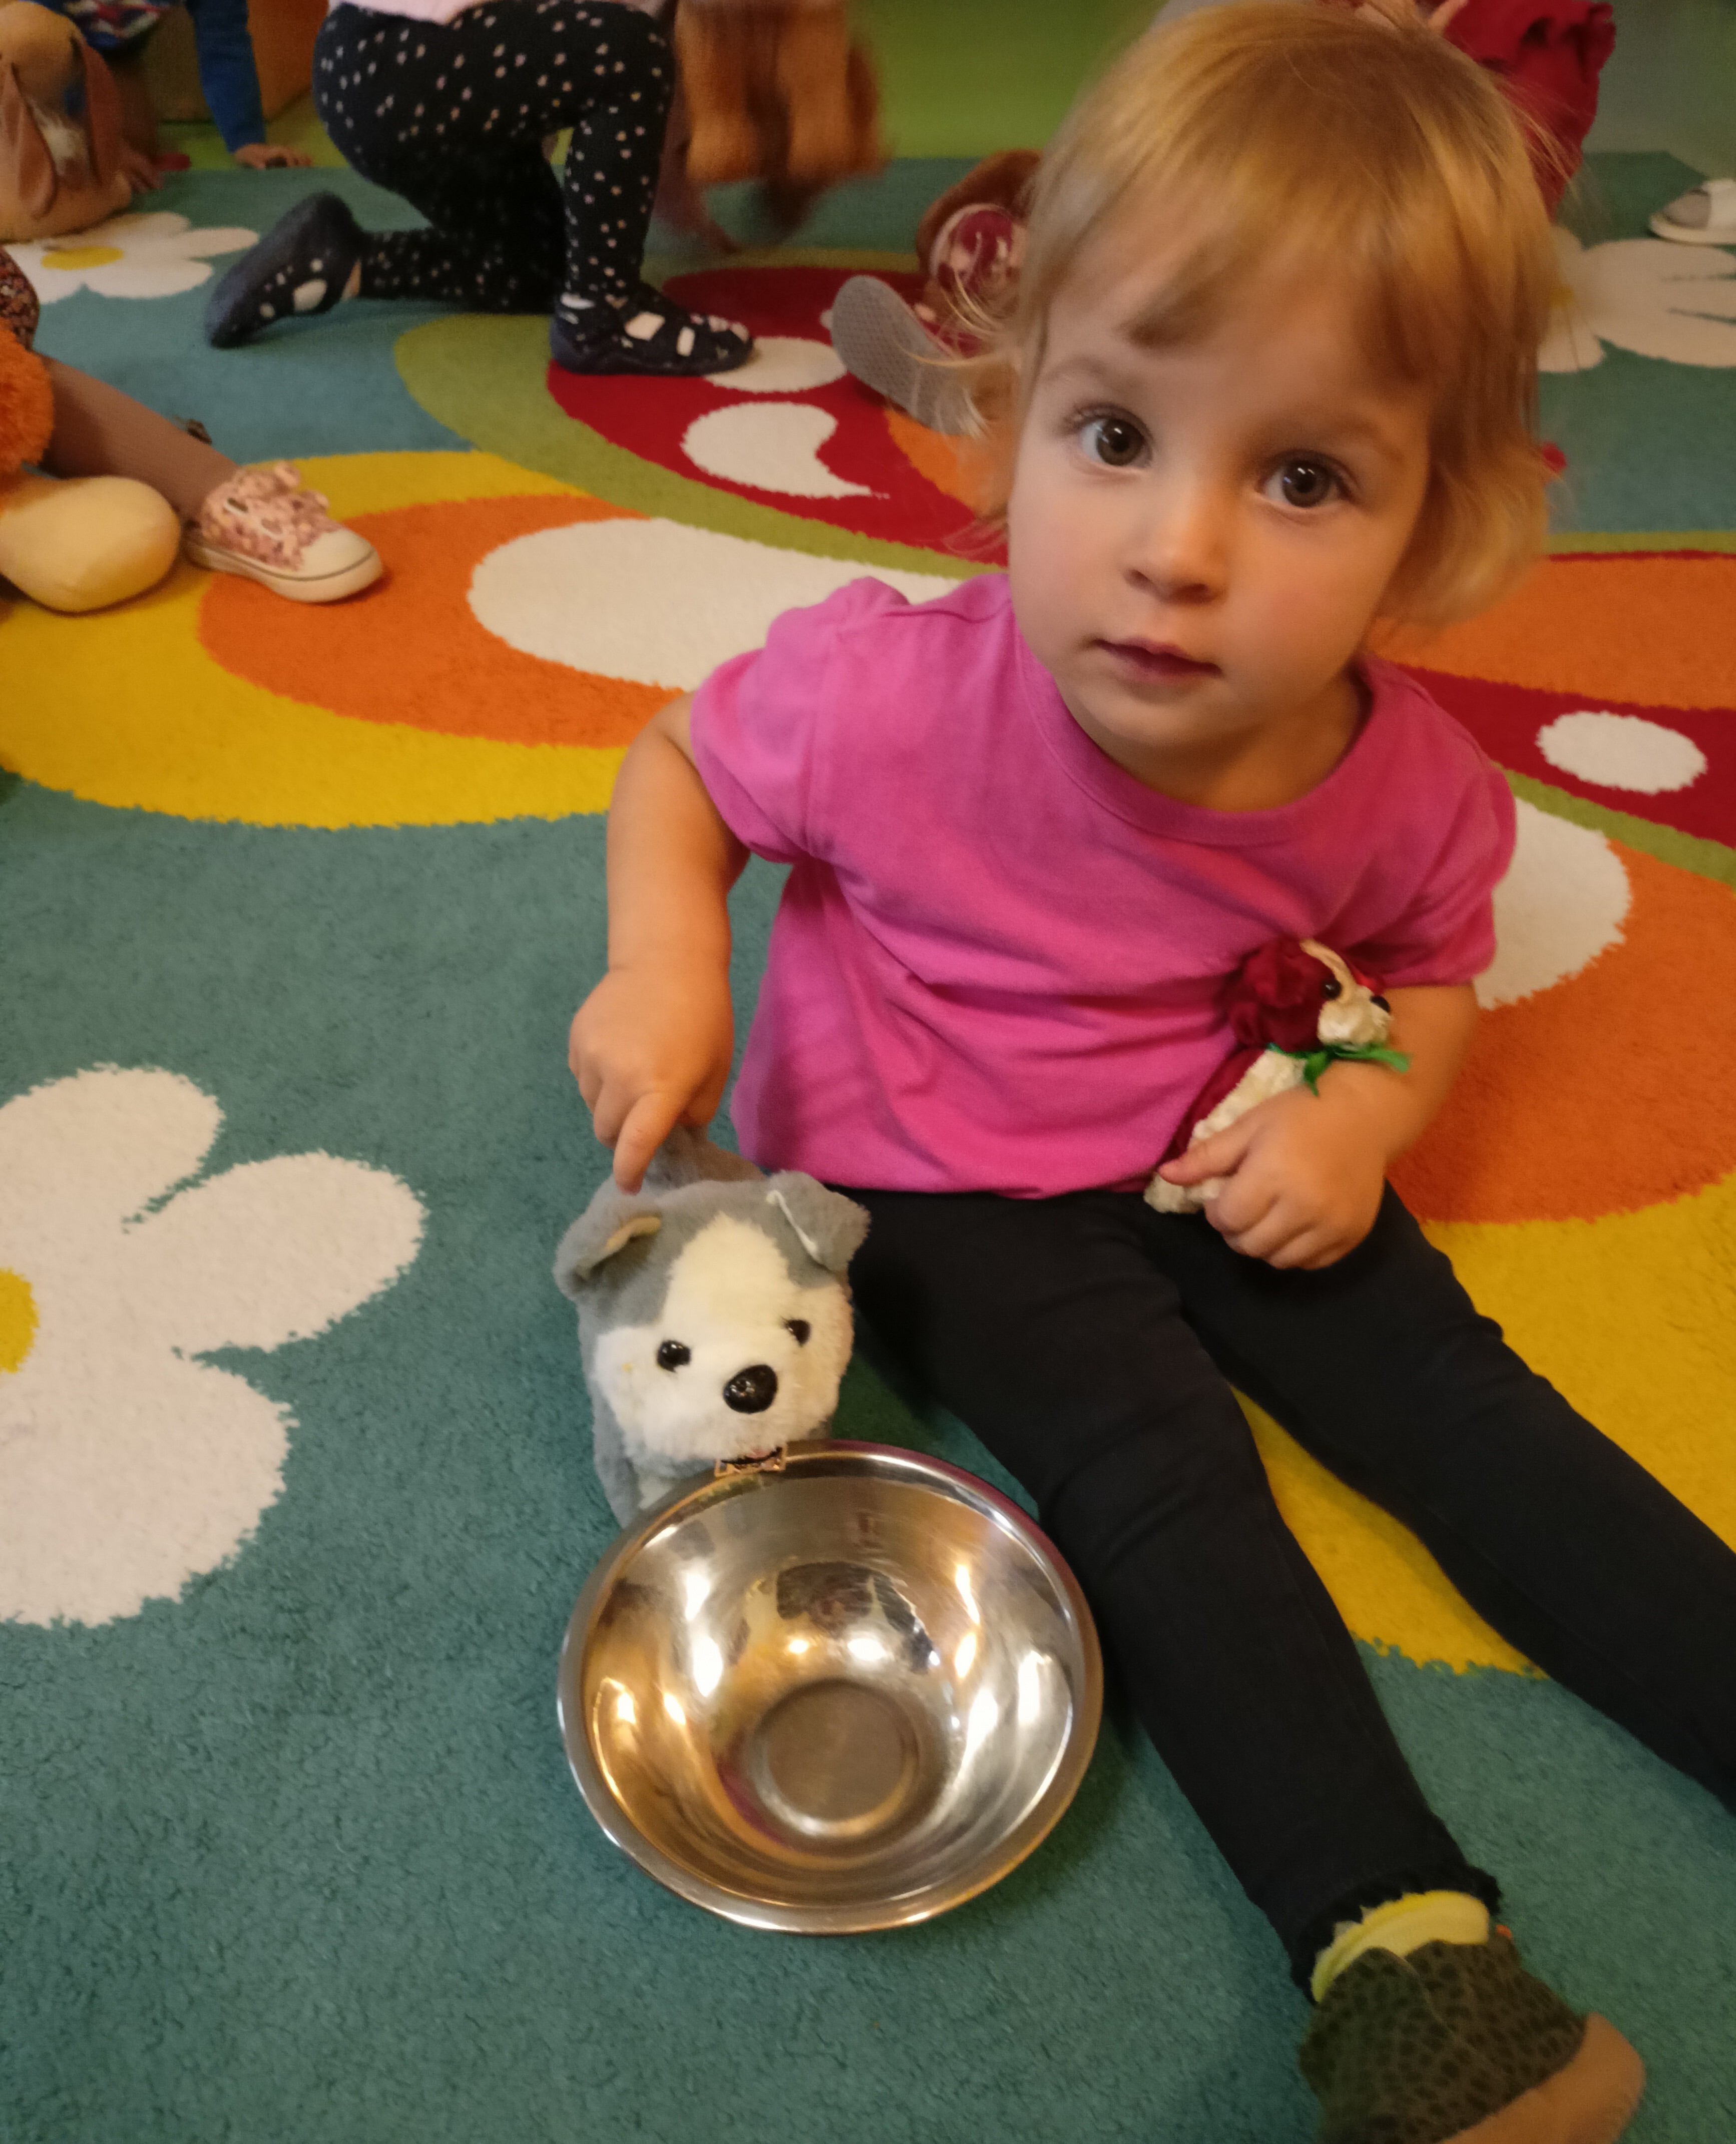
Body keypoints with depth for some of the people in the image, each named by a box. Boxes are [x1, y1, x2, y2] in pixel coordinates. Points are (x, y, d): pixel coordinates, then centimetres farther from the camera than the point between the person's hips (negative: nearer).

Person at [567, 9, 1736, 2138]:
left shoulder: (1414, 787, -17)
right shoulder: (891, 693, -27)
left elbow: (1427, 974, 6)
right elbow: (678, 761, -5)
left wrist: (1361, 1109, -16)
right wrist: (664, 969, -23)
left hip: (1212, 1155, 3)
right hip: (927, 1169, -3)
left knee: (1460, 1399, -5)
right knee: (1151, 1453, -21)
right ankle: (1403, 1958, -20)